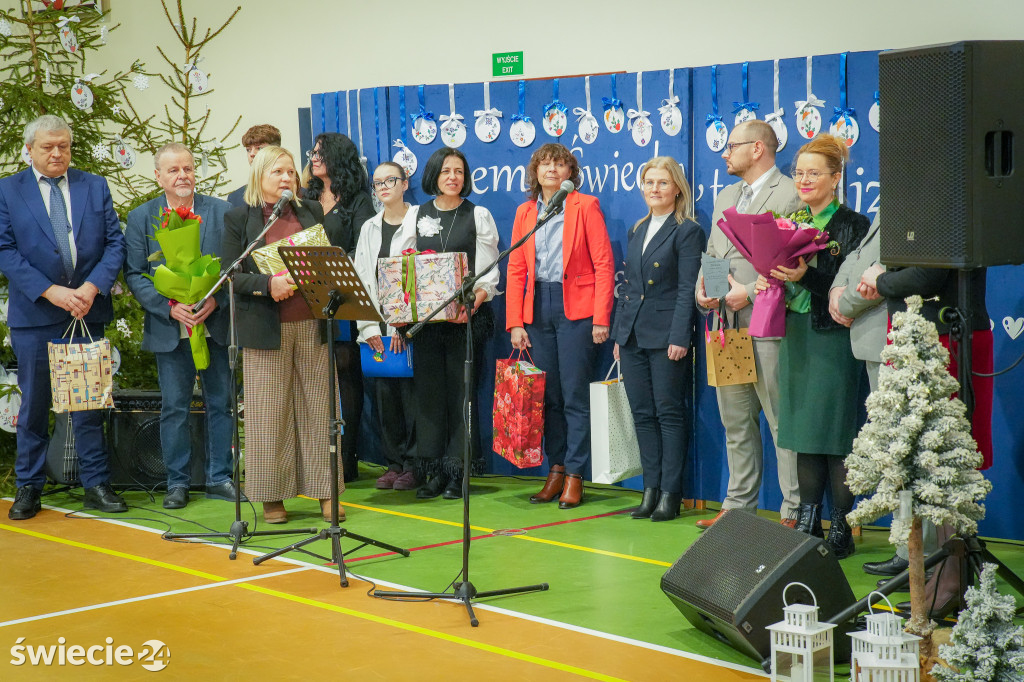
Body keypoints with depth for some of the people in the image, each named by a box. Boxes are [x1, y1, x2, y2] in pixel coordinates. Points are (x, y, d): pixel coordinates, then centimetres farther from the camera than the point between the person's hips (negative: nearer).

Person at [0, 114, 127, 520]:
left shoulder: (95, 187, 9)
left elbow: (114, 243, 4)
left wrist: (92, 287, -12)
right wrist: (50, 291, -16)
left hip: (88, 310, 2)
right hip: (33, 315, -1)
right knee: (34, 403, 5)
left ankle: (96, 485, 12)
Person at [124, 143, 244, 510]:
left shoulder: (222, 212, 3)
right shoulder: (140, 218, 3)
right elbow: (134, 274, 0)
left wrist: (217, 300, -15)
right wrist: (170, 306, -14)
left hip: (216, 325, 1)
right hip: (169, 329, 0)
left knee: (220, 404, 7)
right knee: (174, 408, 5)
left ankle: (219, 478, 18)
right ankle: (177, 483, 15)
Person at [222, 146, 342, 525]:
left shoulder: (312, 211, 13)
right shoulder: (238, 219, 4)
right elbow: (231, 277, -3)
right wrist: (268, 284, -20)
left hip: (313, 325, 3)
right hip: (266, 329, -2)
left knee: (319, 409, 4)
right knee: (269, 414, 1)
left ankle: (326, 492, 11)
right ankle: (272, 497, 9)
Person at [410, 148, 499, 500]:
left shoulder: (479, 216, 5)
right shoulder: (418, 216, 13)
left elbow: (489, 273, -1)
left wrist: (473, 302, -20)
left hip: (466, 316, -3)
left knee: (460, 392, -3)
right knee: (429, 392, 2)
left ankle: (457, 473, 3)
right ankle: (432, 472, 8)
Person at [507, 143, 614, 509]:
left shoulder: (585, 206, 1)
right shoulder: (525, 211, 13)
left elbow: (604, 265, -4)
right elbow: (515, 270, 10)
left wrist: (601, 318, -11)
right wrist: (515, 323, 2)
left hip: (576, 307, -4)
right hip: (538, 308, 4)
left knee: (575, 395, -5)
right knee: (547, 395, 6)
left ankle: (574, 475, 1)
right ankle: (555, 469, 15)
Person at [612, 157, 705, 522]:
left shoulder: (688, 231, -4)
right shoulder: (637, 231, 17)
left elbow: (687, 289, -10)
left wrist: (679, 337, -17)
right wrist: (619, 334, 13)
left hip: (667, 336, -7)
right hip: (633, 336, 7)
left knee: (669, 413, -3)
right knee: (643, 413, 7)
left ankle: (670, 493, 2)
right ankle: (651, 488, 12)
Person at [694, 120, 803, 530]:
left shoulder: (791, 195, -7)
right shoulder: (726, 197, 21)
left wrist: (750, 292, -17)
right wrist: (701, 288, 5)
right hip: (727, 326, 8)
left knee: (782, 422, -4)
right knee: (736, 423, 14)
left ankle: (794, 512, 2)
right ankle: (738, 506, 22)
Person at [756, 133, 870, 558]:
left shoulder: (853, 225, -6)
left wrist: (807, 277, -24)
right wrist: (768, 282, -3)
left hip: (833, 338, -6)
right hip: (796, 336, 6)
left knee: (836, 435, -4)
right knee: (803, 431, 9)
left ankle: (841, 528, 3)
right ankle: (807, 522, 16)